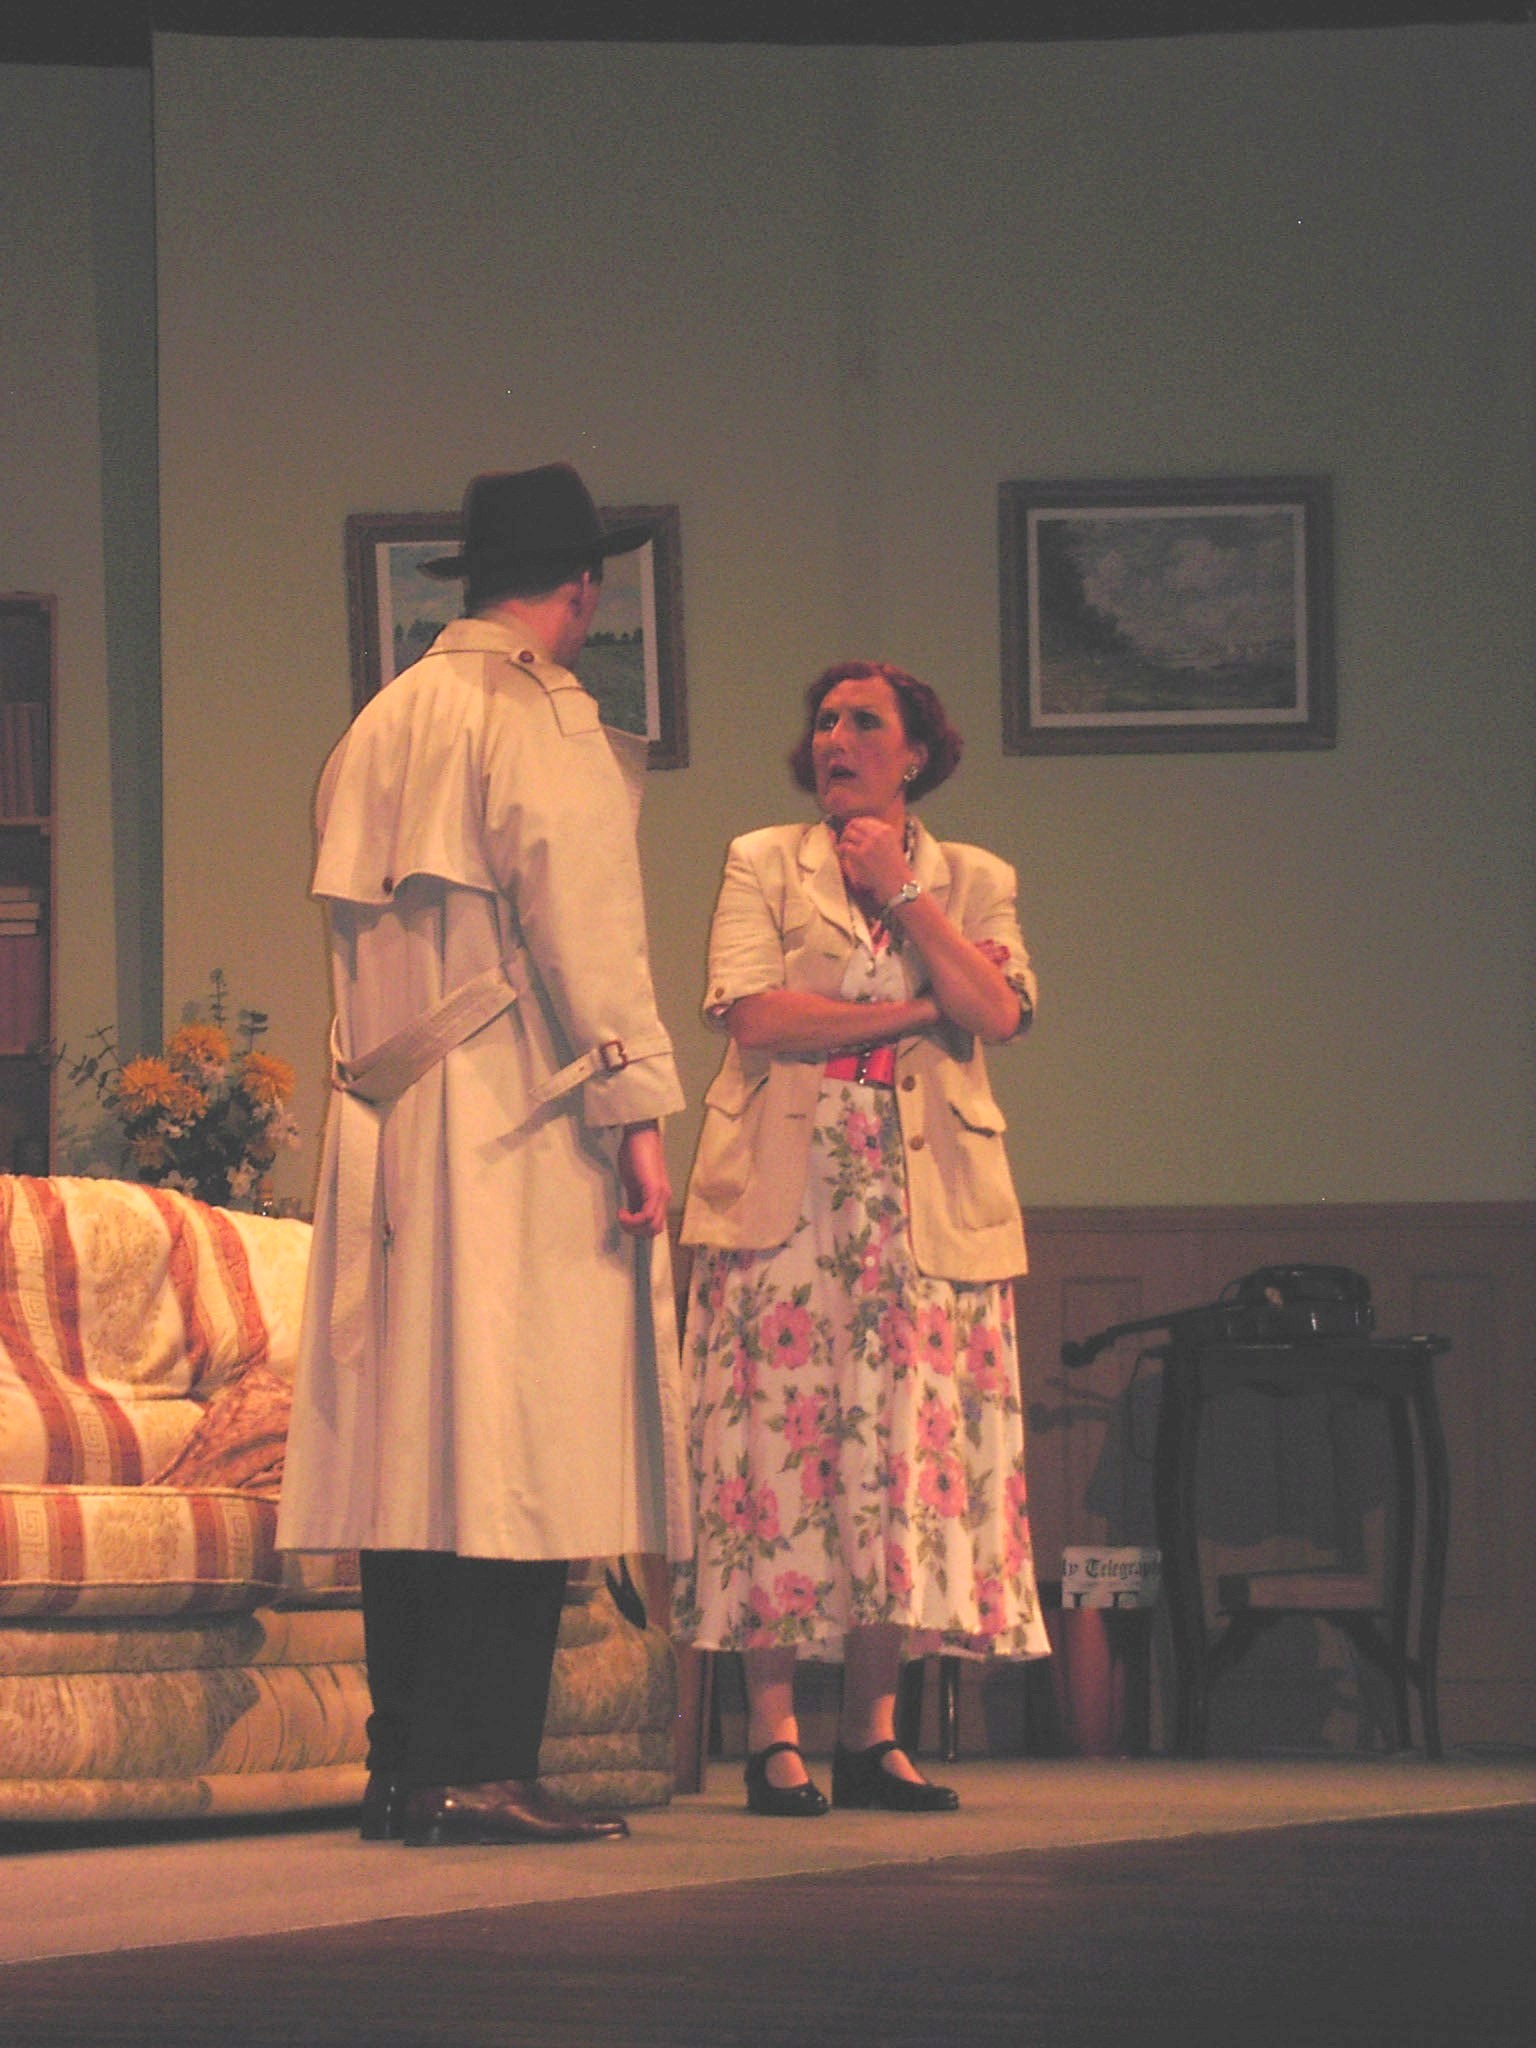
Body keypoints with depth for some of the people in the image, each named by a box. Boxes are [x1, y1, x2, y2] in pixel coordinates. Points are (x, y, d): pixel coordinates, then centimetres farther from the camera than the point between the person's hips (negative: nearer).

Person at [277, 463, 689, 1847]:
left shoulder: (383, 721, 17)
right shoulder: (541, 718, -7)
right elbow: (580, 926, -13)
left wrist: (384, 1078, 19)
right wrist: (636, 1112, -12)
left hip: (387, 1129, 8)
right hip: (520, 1123, -8)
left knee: (410, 1437, 8)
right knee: (523, 1447, -8)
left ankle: (403, 1761, 9)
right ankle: (476, 1771, -13)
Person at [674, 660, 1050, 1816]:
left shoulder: (972, 881, 14)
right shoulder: (762, 865, 9)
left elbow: (1002, 1016, -3)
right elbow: (754, 1014, -6)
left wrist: (902, 895, -4)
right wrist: (915, 1010, -6)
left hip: (924, 1200, 2)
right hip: (785, 1189, -2)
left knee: (907, 1444, -2)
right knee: (780, 1435, -8)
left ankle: (872, 1731, 3)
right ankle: (774, 1735, -7)